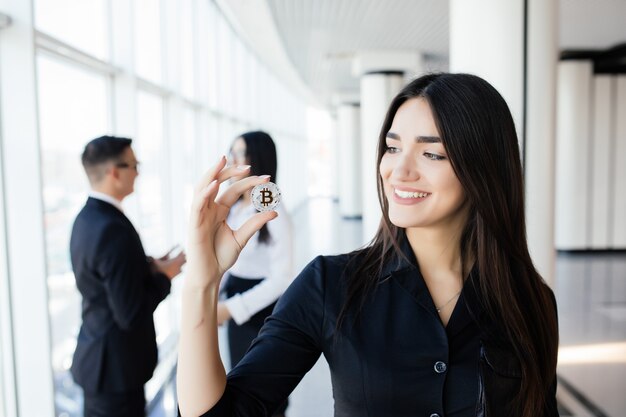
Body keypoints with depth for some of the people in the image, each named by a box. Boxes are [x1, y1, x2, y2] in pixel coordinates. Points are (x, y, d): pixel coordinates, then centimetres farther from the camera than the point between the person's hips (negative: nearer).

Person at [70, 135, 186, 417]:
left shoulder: (87, 217, 2)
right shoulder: (114, 229, -27)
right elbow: (131, 315, -26)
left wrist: (149, 267, 1)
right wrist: (164, 276, -12)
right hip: (116, 365, -9)